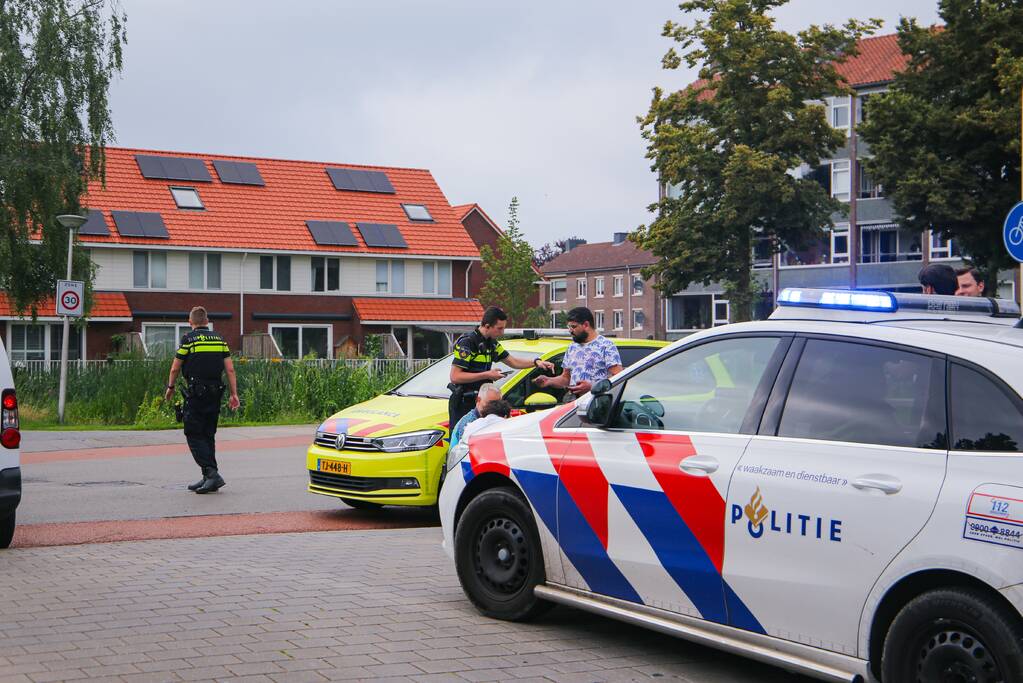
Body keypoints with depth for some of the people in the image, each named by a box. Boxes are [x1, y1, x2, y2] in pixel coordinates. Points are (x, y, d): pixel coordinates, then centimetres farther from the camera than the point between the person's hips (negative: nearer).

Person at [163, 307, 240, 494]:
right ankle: (209, 478, 13)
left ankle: (211, 473, -18)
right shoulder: (219, 339, 10)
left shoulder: (188, 340, -4)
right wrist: (234, 394, 8)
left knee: (194, 435, -2)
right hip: (215, 394, 6)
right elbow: (230, 369, 6)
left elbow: (175, 368, 1)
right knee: (208, 435, 13)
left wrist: (170, 388, 18)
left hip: (196, 393, -6)